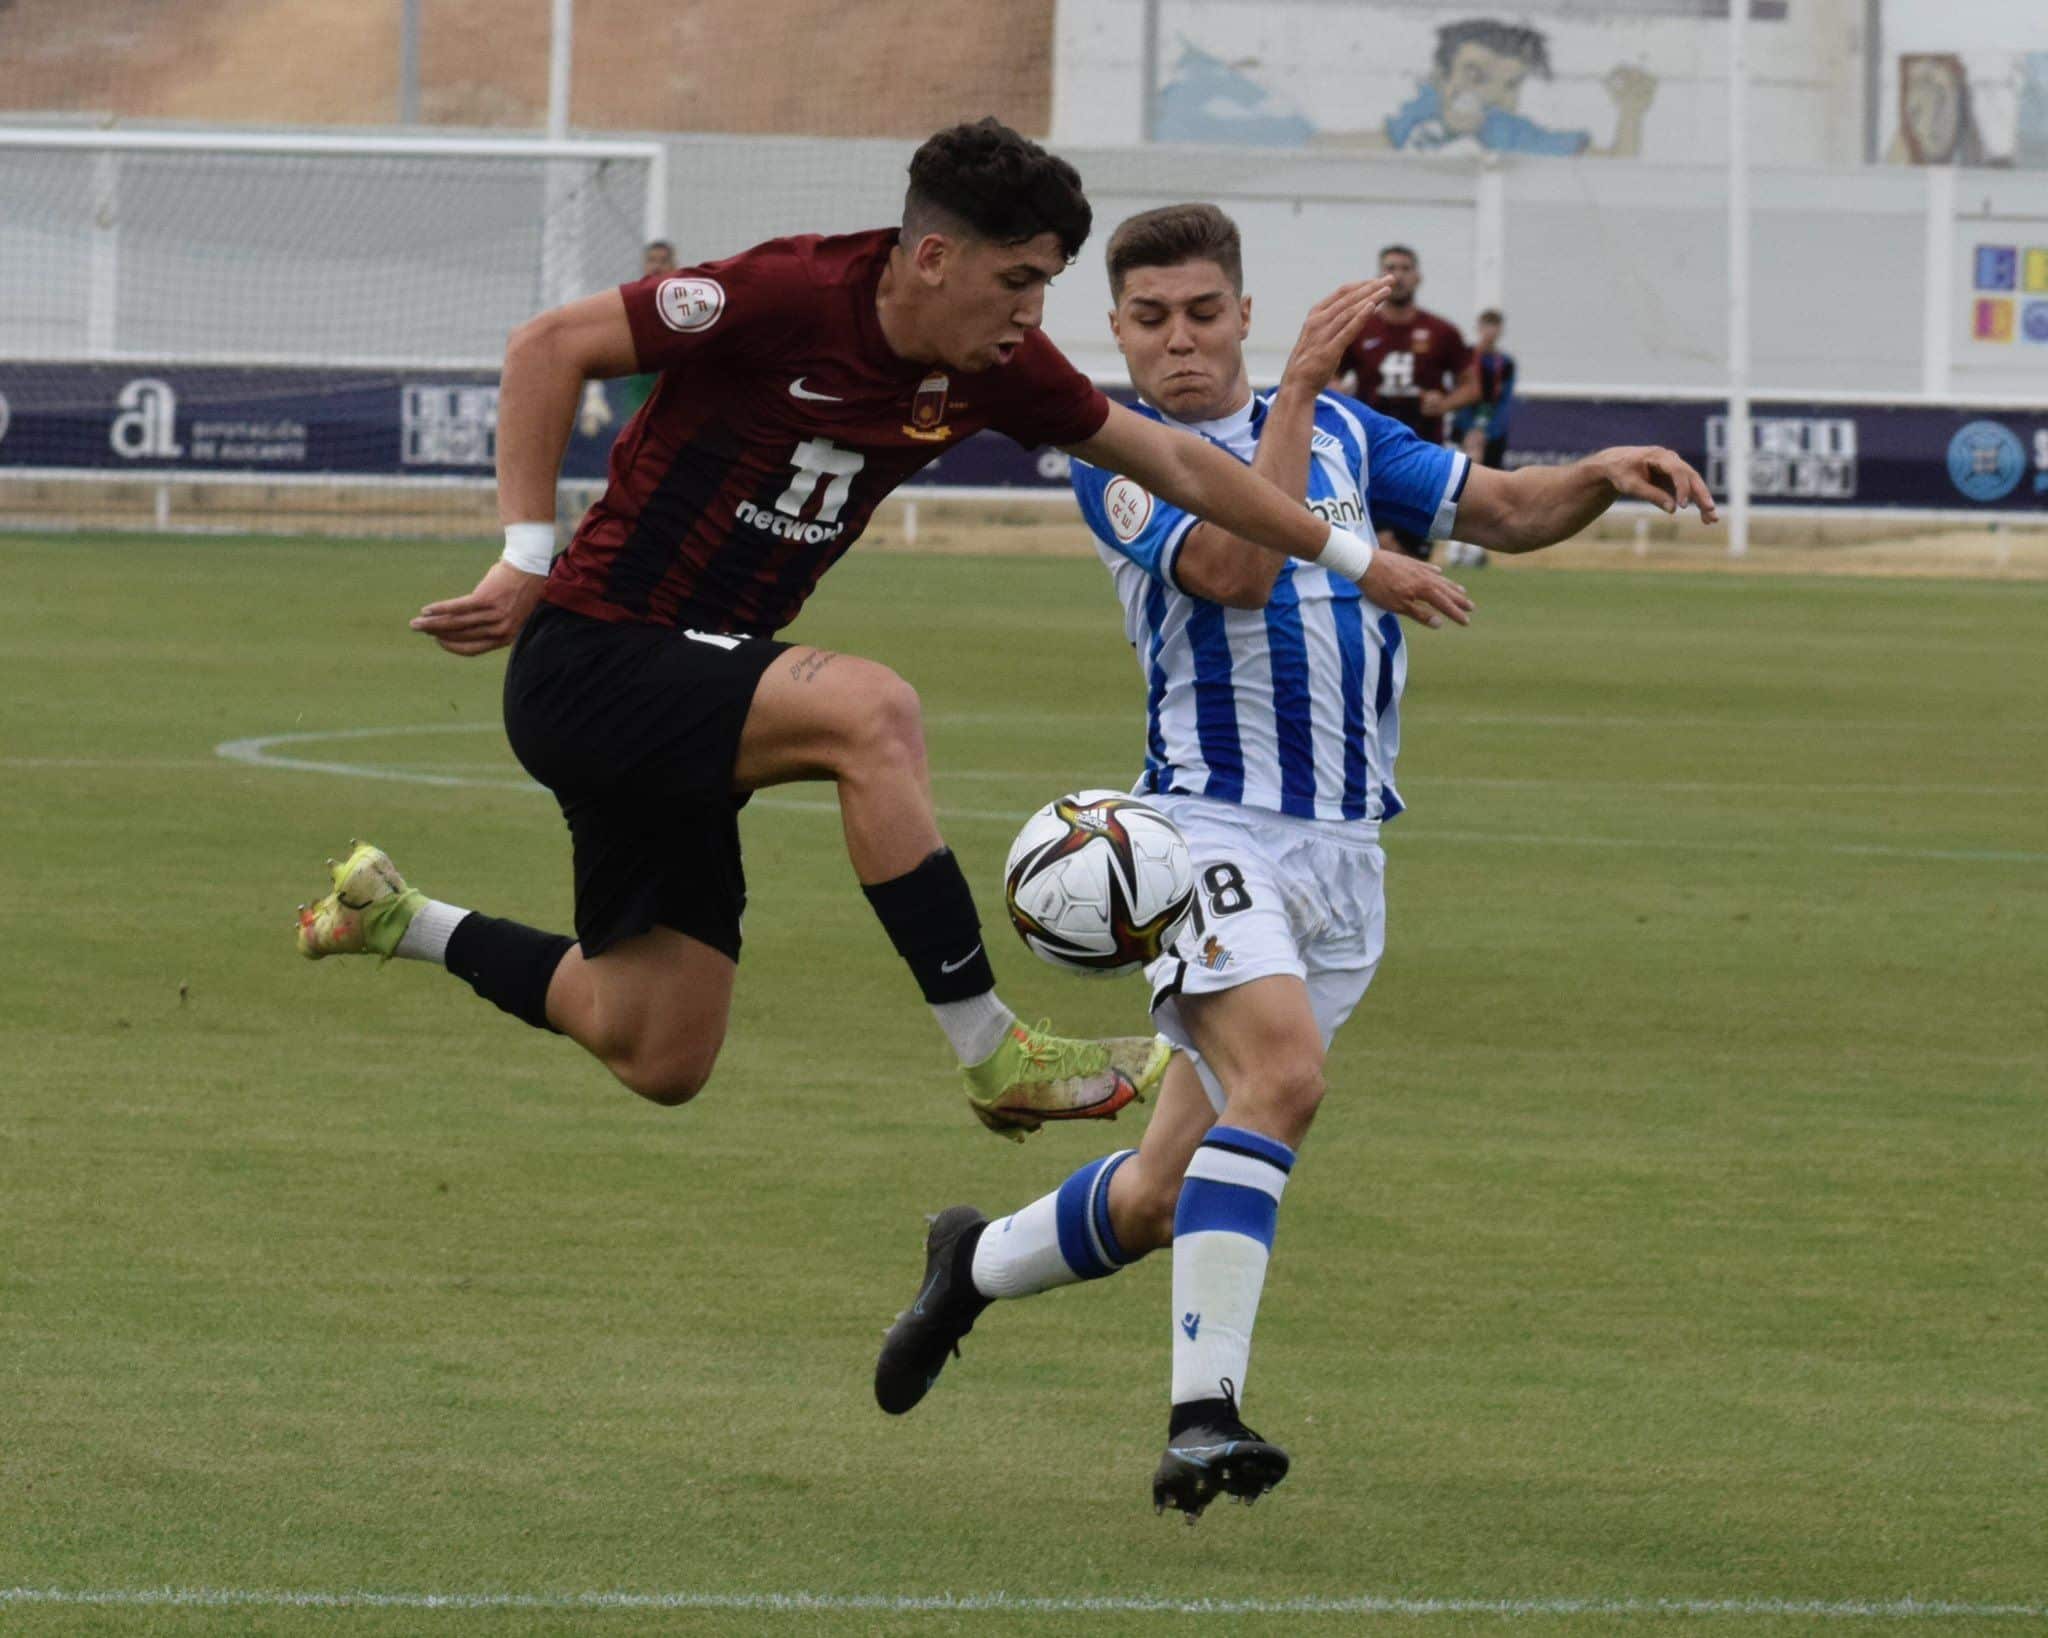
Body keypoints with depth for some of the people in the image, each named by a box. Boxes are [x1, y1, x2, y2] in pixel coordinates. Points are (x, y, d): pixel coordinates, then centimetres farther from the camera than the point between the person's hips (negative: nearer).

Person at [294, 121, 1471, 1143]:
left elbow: (1168, 459, 11)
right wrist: (527, 559, -19)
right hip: (590, 661, -8)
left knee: (659, 1063, 8)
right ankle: (995, 1055, -25)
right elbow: (551, 347, -17)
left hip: (679, 700, 8)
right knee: (869, 711, -32)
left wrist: (1355, 559, 13)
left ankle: (400, 920, 29)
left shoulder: (994, 366, -1)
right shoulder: (791, 298, -21)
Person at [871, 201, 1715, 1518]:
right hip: (1210, 826, -5)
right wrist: (1300, 391, -22)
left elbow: (1501, 510, 10)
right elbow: (1235, 568, -20)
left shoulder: (1342, 431, 14)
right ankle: (1204, 1412, -35)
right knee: (1283, 1069, -32)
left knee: (1167, 1195, 7)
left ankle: (980, 1262, 36)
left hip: (1342, 856, 5)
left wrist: (1601, 477, -10)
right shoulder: (1118, 460, -3)